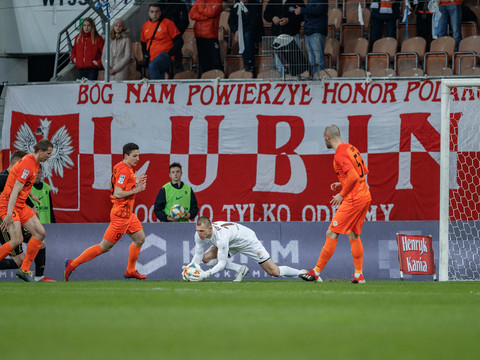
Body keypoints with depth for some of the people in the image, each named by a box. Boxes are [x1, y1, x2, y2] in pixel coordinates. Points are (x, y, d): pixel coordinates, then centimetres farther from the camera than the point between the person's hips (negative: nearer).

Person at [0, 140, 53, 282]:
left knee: (40, 233, 1)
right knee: (17, 240, -20)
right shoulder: (27, 165, -20)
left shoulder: (35, 163, 11)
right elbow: (14, 191, -25)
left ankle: (24, 269, 4)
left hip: (20, 205, 10)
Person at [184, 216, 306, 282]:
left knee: (274, 272, -8)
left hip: (247, 240, -8)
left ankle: (302, 273, 18)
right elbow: (198, 254, -8)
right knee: (206, 258, -12)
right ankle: (240, 269, 1)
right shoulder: (199, 235, -21)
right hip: (232, 244, 8)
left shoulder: (221, 237, -43)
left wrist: (205, 274, -48)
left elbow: (222, 263, -39)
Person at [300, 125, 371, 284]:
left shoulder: (339, 155, -14)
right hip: (365, 196, 10)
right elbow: (364, 172, 21)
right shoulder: (351, 148, 14)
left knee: (331, 234, -6)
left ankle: (316, 272, -4)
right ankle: (359, 275, 11)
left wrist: (342, 194, -12)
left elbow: (354, 176, -23)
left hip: (353, 199, -10)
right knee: (353, 235, 14)